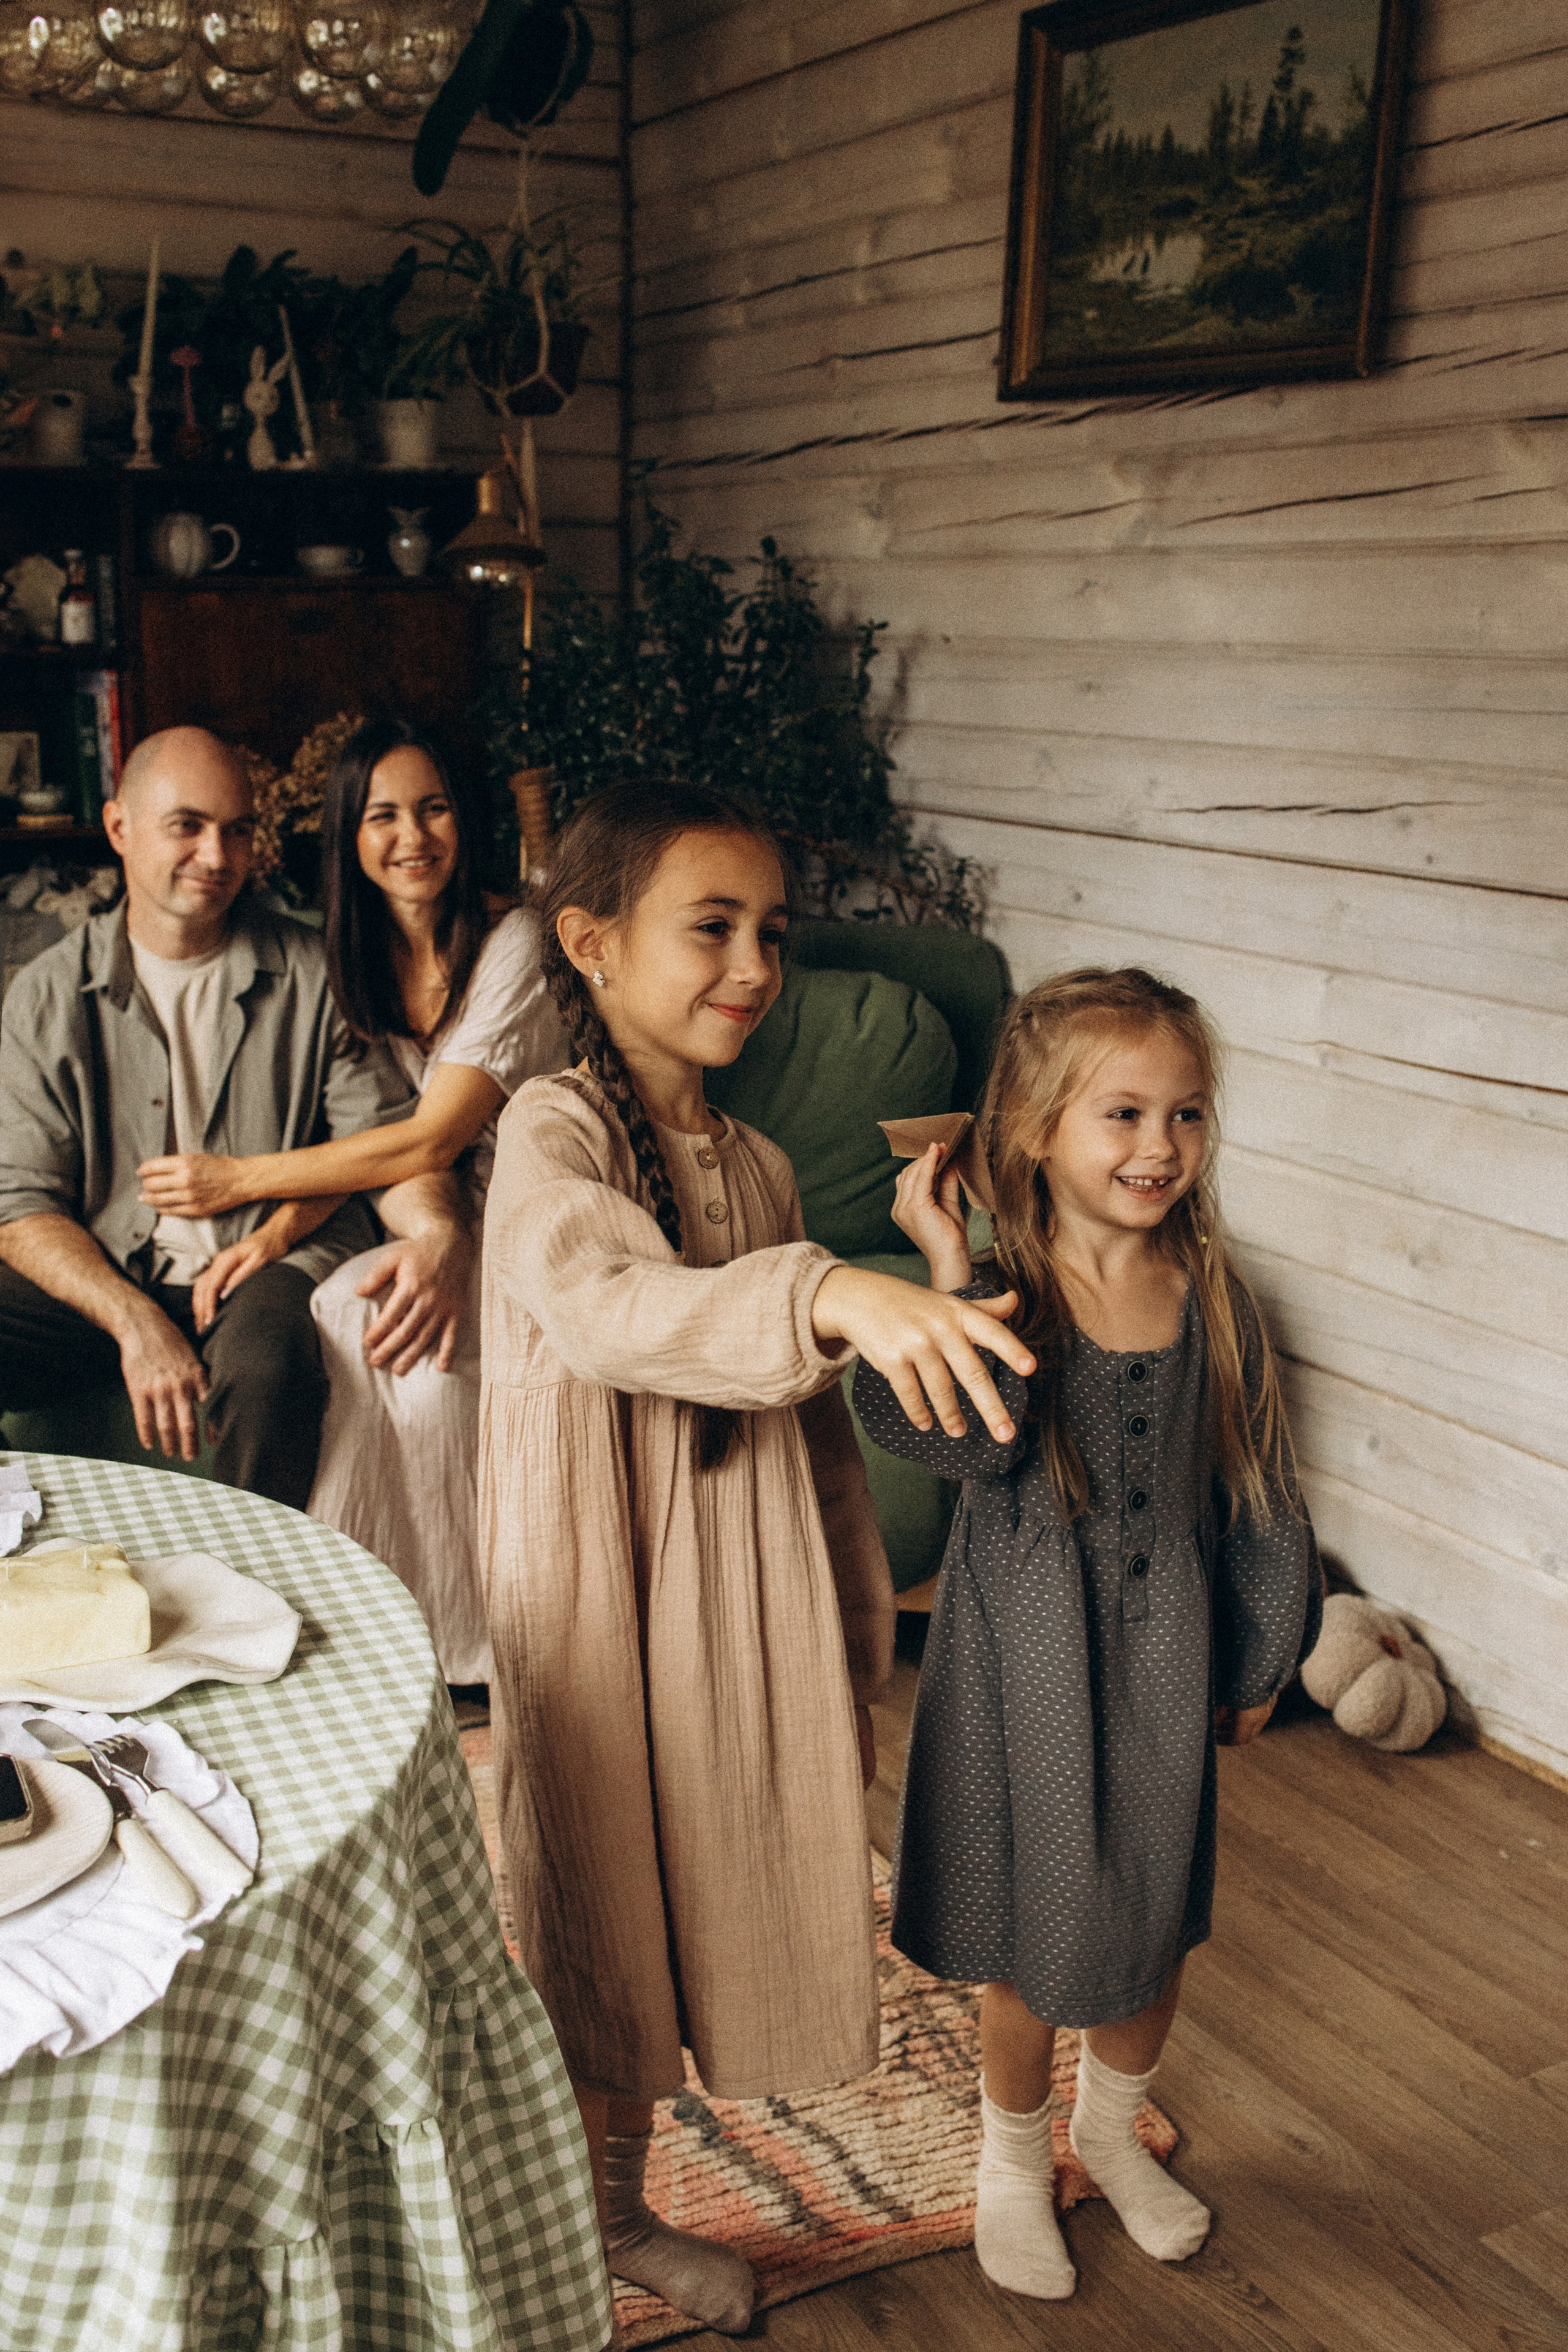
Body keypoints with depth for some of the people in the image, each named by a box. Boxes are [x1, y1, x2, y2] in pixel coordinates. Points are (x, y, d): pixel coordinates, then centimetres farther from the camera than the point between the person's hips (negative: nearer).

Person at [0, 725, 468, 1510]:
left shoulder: (311, 974, 3)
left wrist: (435, 1227, -24)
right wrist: (135, 1322, -19)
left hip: (275, 1267, -2)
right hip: (101, 1277, 2)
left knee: (265, 1366, -36)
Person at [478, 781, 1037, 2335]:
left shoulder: (756, 1167, 5)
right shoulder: (552, 1133, -15)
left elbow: (814, 1427, 11)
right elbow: (613, 1308, -37)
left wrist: (855, 1643, 14)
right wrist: (829, 1295, -53)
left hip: (742, 1609, 6)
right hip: (598, 1607, -6)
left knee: (682, 1905, 18)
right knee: (594, 1926, 9)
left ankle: (625, 2212, 41)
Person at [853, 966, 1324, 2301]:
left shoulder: (1211, 1298, -6)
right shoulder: (999, 1294, -16)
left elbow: (1257, 1489, 4)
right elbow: (972, 1444, -32)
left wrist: (1261, 1661, 9)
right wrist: (948, 1276, -35)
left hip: (1166, 1666, 3)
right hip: (1027, 1659, -3)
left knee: (1156, 1916, 19)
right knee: (1031, 1932, 13)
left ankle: (1113, 2130, 48)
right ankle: (1013, 2156, 41)